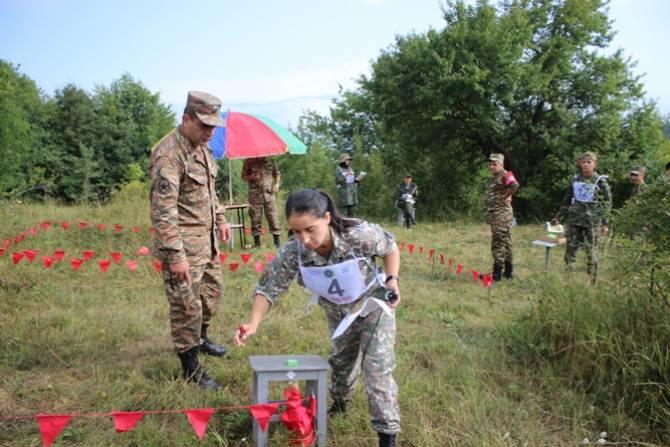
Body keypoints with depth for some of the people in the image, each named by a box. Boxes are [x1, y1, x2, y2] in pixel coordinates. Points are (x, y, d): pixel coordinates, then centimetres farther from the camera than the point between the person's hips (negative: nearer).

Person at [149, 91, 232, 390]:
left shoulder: (201, 147, 8)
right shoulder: (169, 154, -22)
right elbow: (163, 211, -26)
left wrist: (220, 218, 22)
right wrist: (175, 256, -28)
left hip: (207, 240, 10)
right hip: (183, 244, -9)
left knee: (212, 290, 23)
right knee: (187, 305, 0)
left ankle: (200, 338, 46)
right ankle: (191, 368, 14)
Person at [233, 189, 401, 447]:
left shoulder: (360, 234, -37)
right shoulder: (293, 251, -31)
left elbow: (390, 247, -14)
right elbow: (270, 287, -20)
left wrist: (392, 279, -25)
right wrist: (253, 325, -32)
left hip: (373, 306, -4)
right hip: (338, 312, 4)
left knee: (377, 369, -7)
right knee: (341, 361, 25)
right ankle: (339, 404, 54)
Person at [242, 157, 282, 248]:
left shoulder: (270, 161, 7)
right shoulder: (248, 162, 2)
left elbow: (277, 174, 18)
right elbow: (244, 177, 9)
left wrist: (277, 184, 1)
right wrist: (251, 177, -12)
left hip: (269, 193, 1)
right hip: (255, 195, -1)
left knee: (273, 216, -2)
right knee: (255, 218, 2)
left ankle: (277, 242, 5)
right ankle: (257, 243, 11)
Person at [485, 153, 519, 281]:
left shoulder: (504, 175, -13)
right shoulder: (494, 177, 17)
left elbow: (514, 185, -32)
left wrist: (505, 197, -18)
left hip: (501, 214, -10)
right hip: (495, 214, 10)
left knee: (498, 243, -9)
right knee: (505, 243, 15)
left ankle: (497, 273, -6)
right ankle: (508, 271, 23)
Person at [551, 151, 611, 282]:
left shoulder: (600, 181, -2)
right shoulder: (575, 180, 9)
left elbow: (607, 203, 0)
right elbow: (566, 201, 17)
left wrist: (605, 223, -5)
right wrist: (558, 217, 15)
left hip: (592, 221, -3)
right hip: (574, 219, 3)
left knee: (591, 251, 0)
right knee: (570, 248, 2)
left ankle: (592, 280, 11)